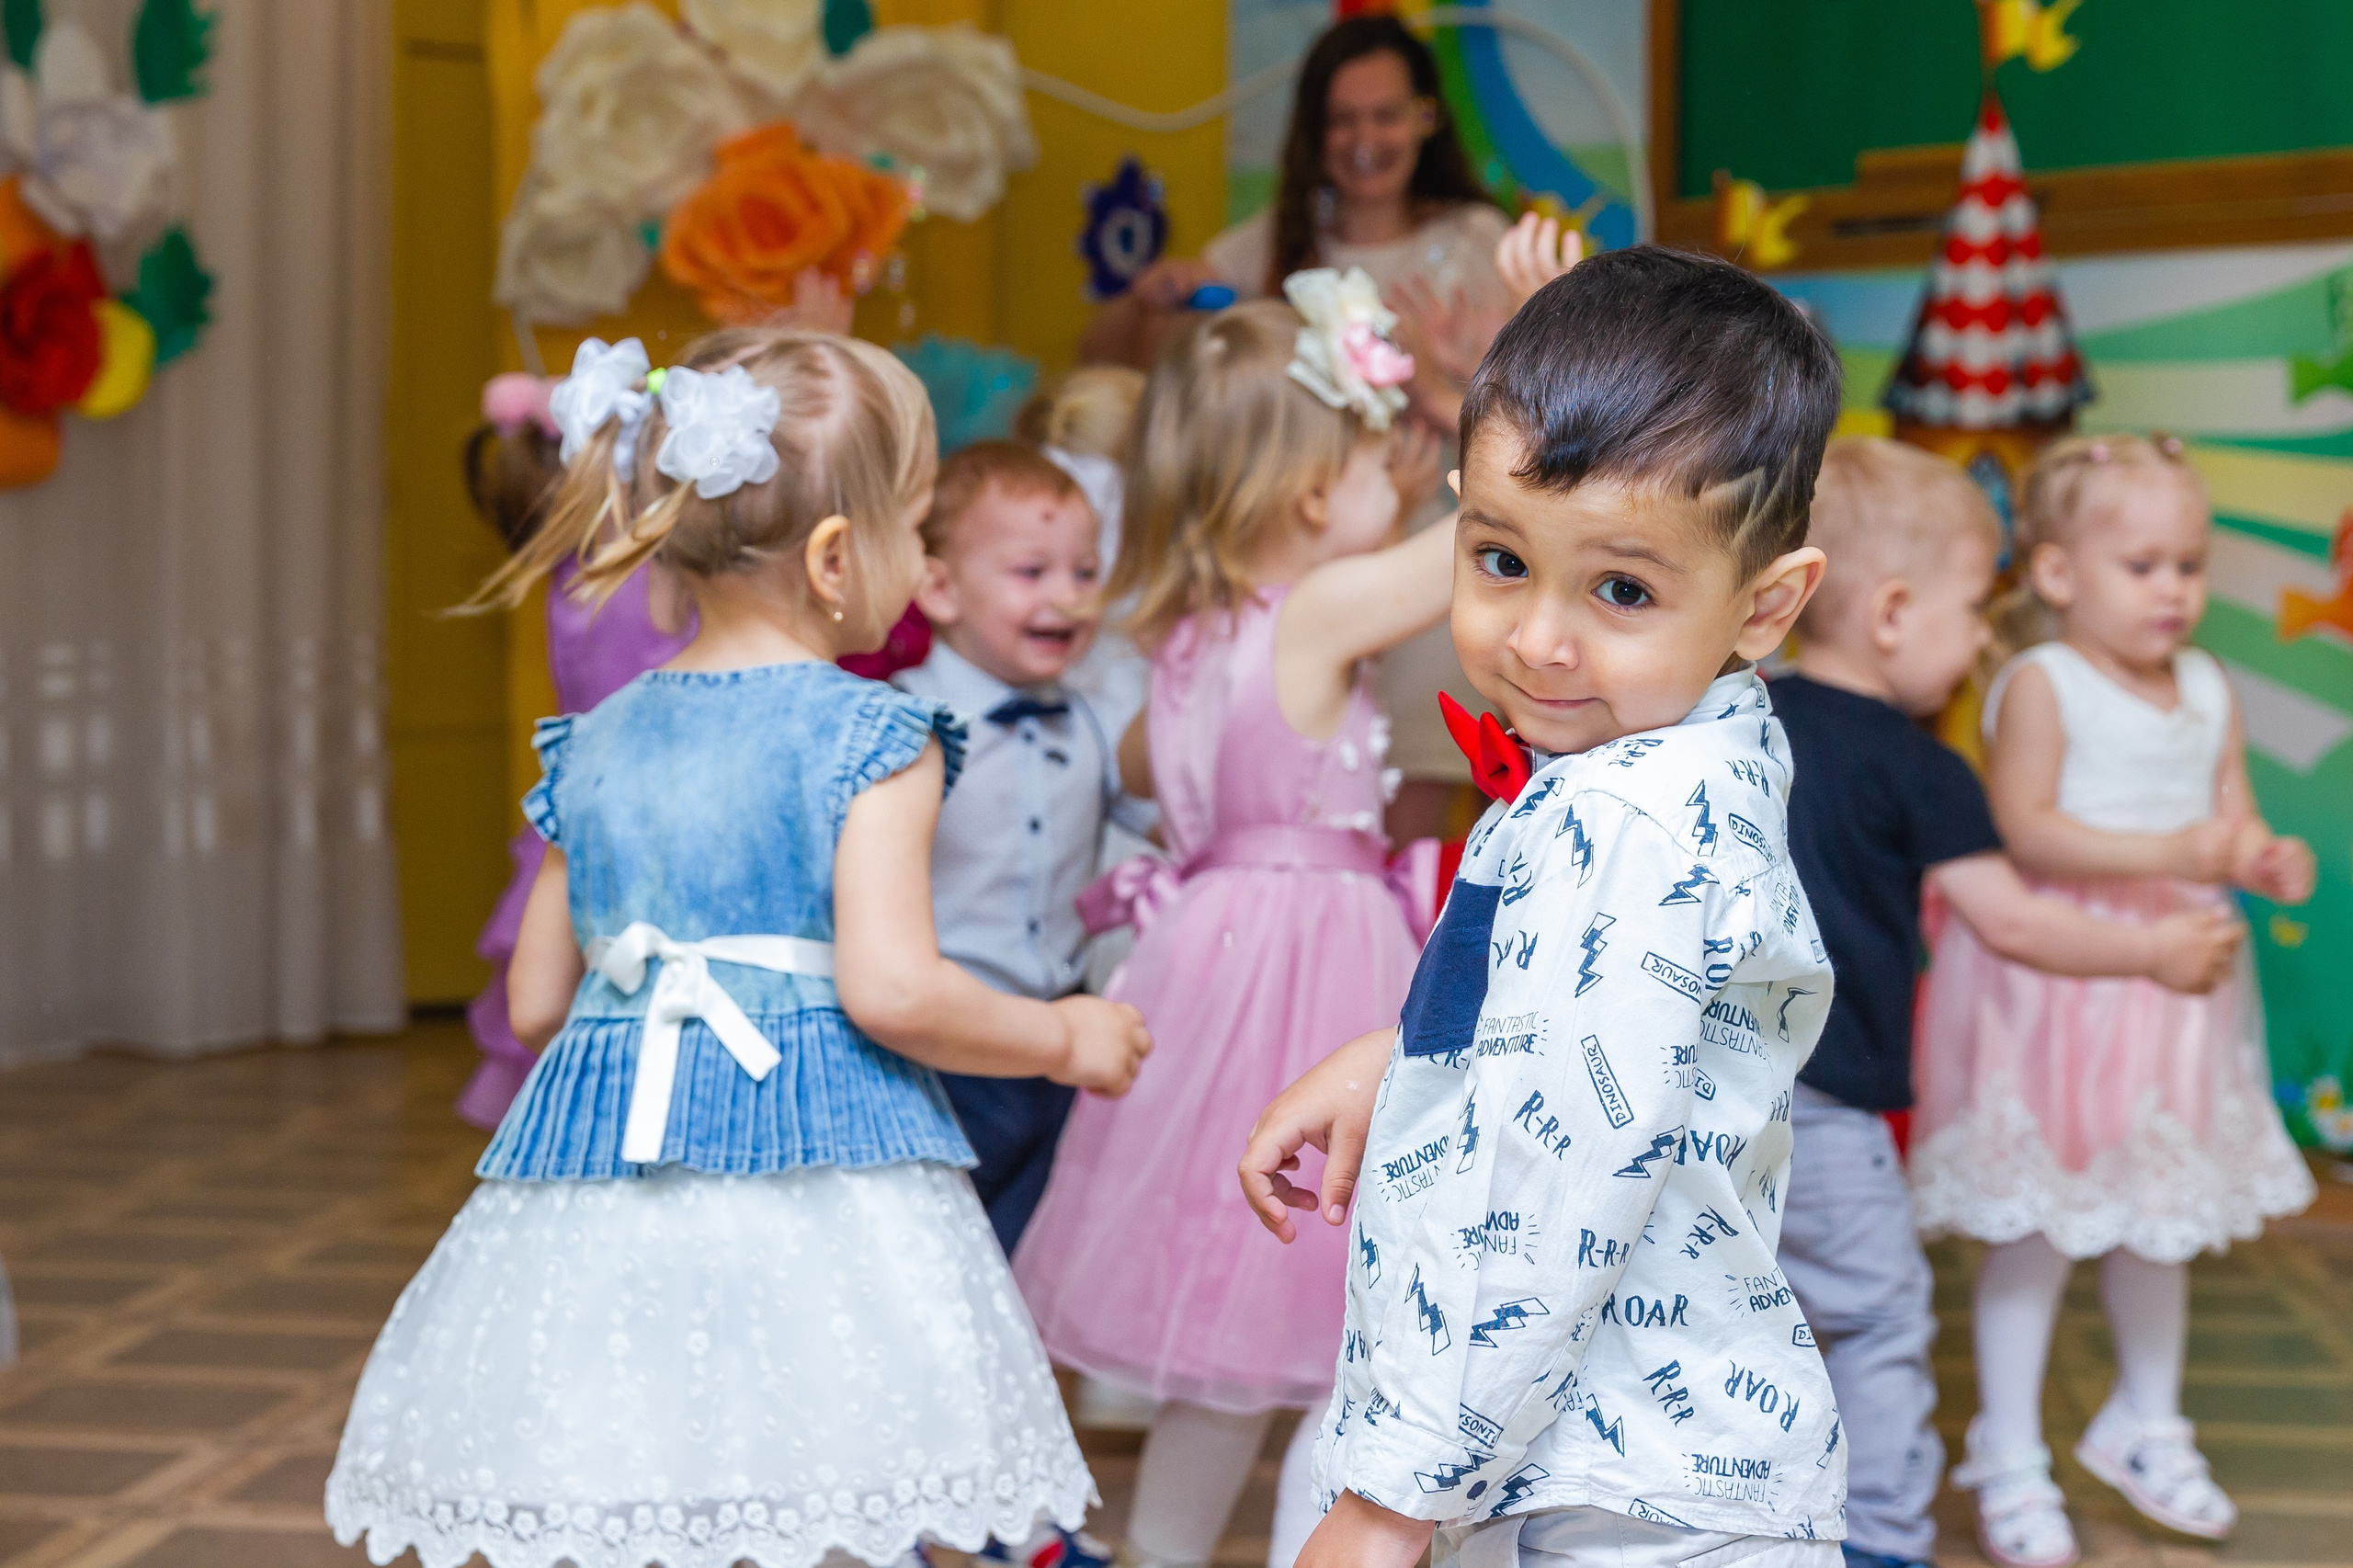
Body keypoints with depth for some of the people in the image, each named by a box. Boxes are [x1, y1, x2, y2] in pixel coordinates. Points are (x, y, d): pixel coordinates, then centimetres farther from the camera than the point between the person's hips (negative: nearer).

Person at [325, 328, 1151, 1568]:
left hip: (603, 1155, 6)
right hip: (816, 1179, -5)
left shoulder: (595, 743, 12)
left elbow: (535, 1002, 16)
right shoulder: (869, 737, -6)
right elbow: (889, 990, -15)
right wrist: (1066, 1038, 0)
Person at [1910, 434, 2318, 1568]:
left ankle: (2145, 1425, 38)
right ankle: (2008, 1457, 15)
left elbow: (2234, 820, 9)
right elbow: (2024, 831, -21)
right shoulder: (2040, 685, -13)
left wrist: (2267, 863, -14)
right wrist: (2163, 854, -29)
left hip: (2172, 987, 6)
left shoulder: (2207, 690, 7)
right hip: (2054, 984, -6)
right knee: (2036, 1229, 0)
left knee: (2161, 1218, 18)